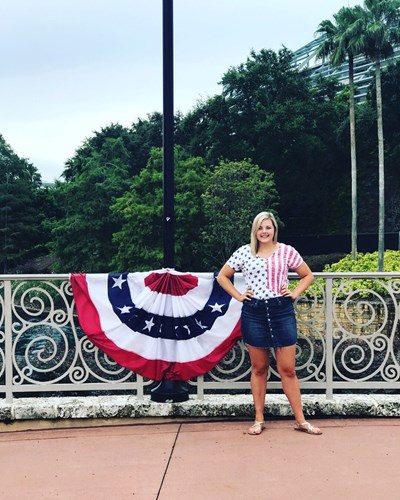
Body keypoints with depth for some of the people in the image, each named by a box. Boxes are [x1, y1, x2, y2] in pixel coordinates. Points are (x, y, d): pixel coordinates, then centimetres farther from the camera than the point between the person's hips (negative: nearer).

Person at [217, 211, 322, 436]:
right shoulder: (244, 252, 2)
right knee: (259, 369, 10)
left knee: (288, 369, 3)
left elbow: (308, 275, 13)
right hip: (254, 312, 0)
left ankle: (301, 420, 14)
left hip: (282, 310, 0)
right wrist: (238, 295, 2)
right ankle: (259, 419, 20)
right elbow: (222, 276, 11)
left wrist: (295, 293, 1)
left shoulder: (287, 251, 2)